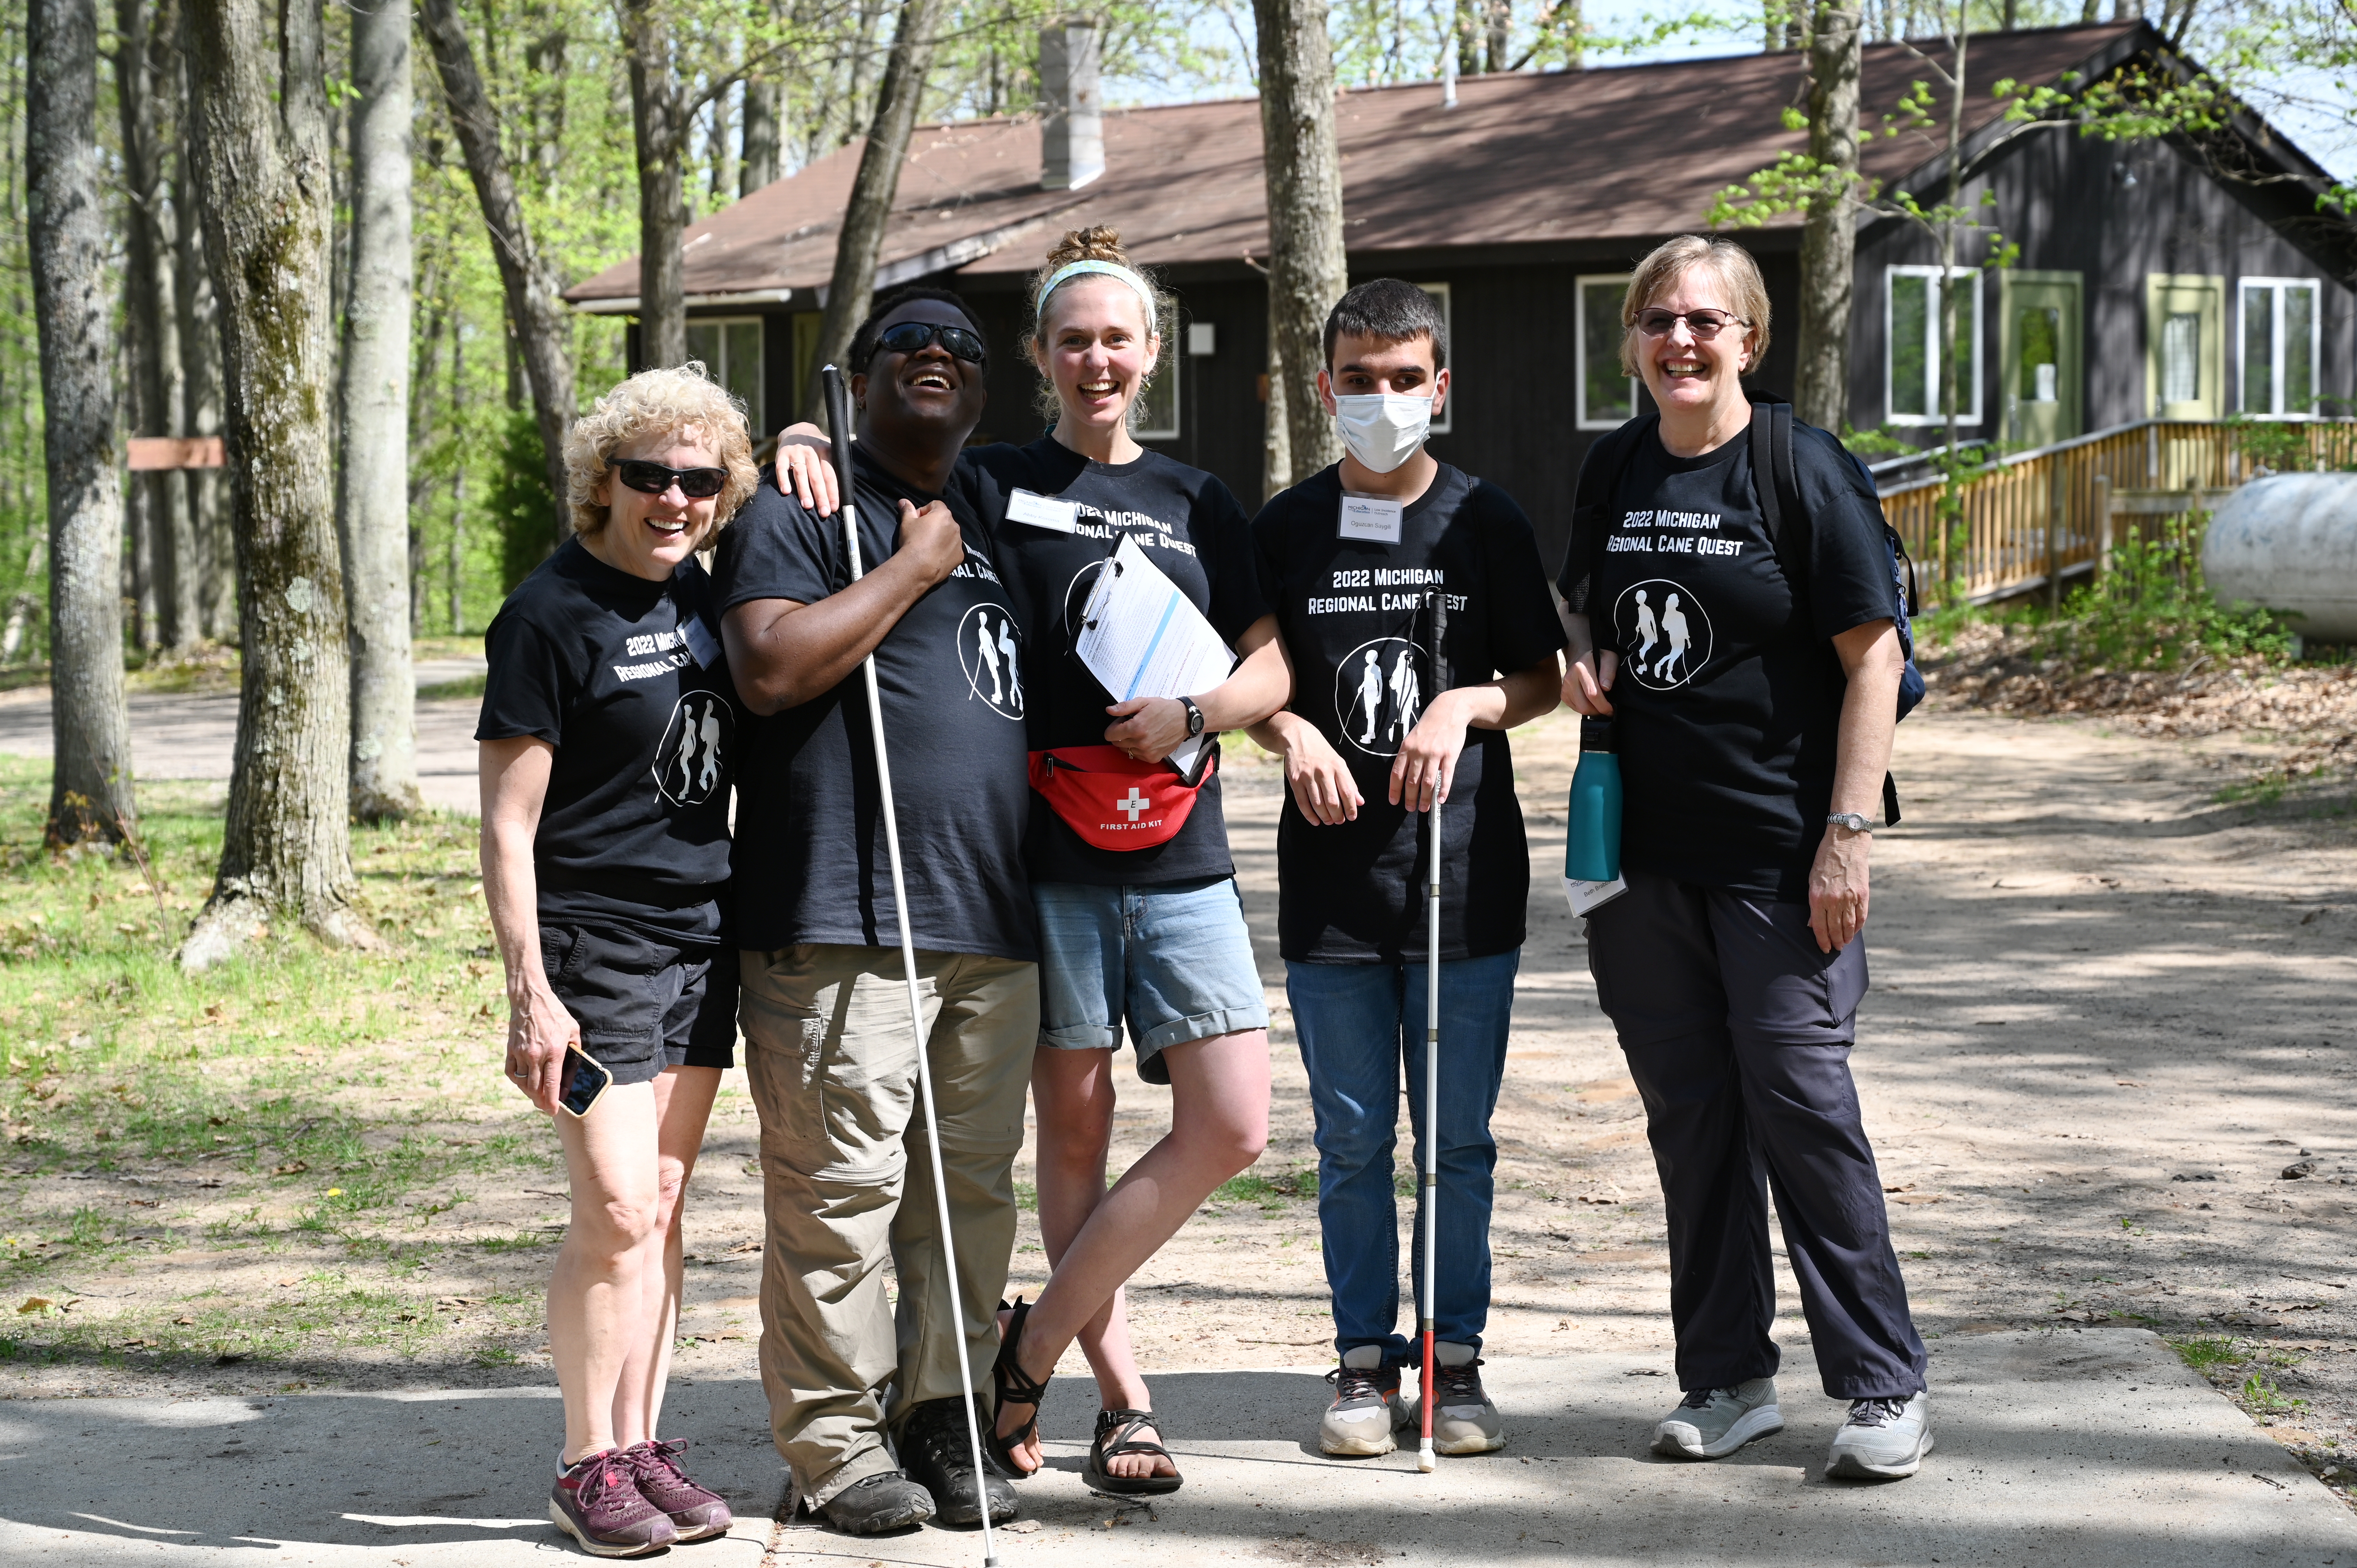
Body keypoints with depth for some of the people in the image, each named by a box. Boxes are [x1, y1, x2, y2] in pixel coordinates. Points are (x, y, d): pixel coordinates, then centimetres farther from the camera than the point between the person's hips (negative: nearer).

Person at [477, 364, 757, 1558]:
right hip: (595, 944, -7)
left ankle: (643, 1446, 17)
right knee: (616, 1212, -8)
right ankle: (587, 1465, 4)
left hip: (701, 938, 7)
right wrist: (530, 994, -19)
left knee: (663, 1203, 10)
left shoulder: (693, 592, 8)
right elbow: (507, 827, -12)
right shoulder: (550, 614, -11)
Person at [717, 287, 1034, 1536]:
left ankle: (937, 1424, 18)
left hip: (992, 919, 7)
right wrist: (913, 568, -10)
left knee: (972, 1190, 9)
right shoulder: (800, 507, 0)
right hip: (844, 919, -7)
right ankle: (835, 1445, 2)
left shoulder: (989, 521, 23)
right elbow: (769, 668, -16)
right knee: (842, 1189, -6)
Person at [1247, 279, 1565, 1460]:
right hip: (1330, 878, 1)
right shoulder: (1286, 529, 5)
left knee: (1458, 1140, 4)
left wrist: (1462, 707, -12)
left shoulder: (1486, 522, 3)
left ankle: (1455, 1362, 15)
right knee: (1353, 1142, 6)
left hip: (1465, 875, -1)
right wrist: (1293, 733, -10)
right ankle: (1365, 1361, 16)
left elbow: (1540, 682, 7)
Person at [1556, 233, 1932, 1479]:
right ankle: (1727, 1377, 19)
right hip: (1644, 848, 5)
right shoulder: (1614, 471, 9)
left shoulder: (1805, 469, -7)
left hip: (1780, 850, -5)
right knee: (1688, 1111, 9)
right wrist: (1579, 660, 1)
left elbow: (1872, 657, -9)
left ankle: (1883, 1384, 4)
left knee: (1801, 1103, -6)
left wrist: (1847, 831, -15)